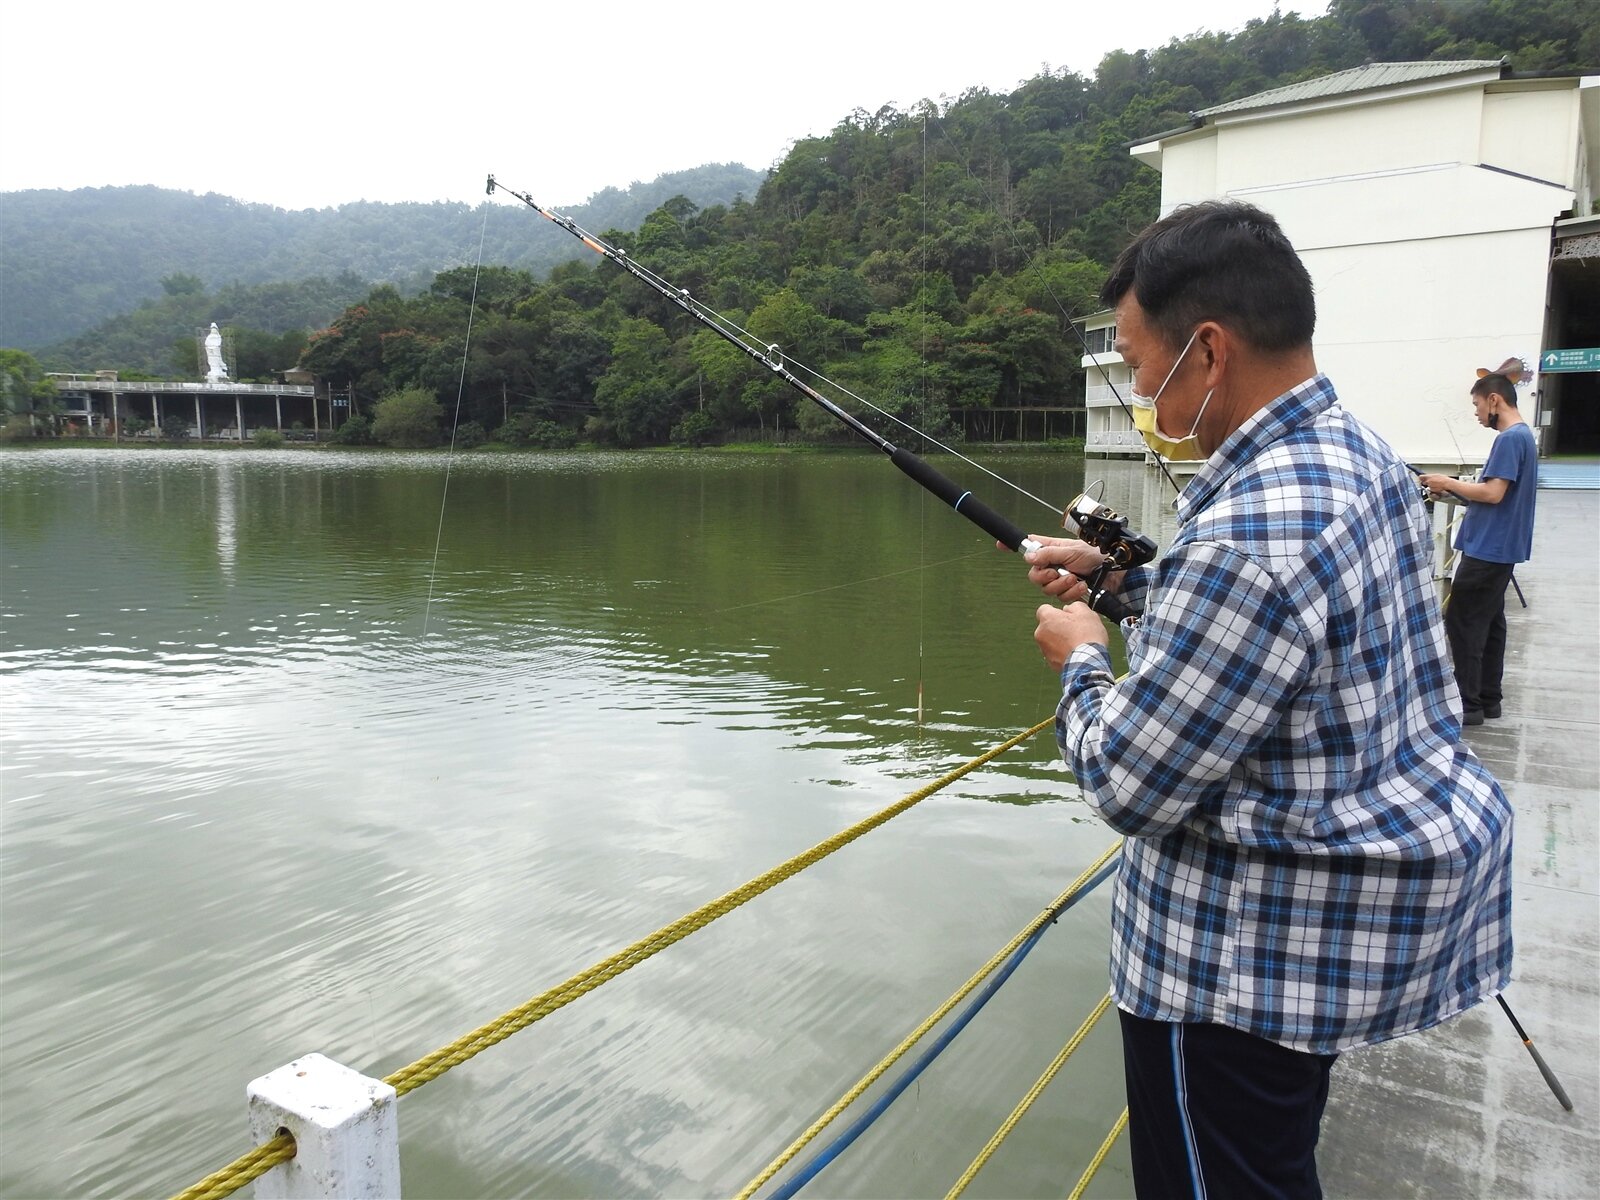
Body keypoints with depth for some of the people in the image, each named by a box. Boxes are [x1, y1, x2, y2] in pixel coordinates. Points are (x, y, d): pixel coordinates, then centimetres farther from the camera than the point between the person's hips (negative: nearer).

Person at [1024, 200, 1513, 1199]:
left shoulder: (1251, 534, -32)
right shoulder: (1361, 454, 1)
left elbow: (1127, 784, -24)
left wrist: (1083, 661, -6)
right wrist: (1118, 577, 12)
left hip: (1269, 931, -10)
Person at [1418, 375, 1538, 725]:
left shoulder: (1510, 438, -17)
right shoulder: (1523, 435, 15)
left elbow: (1493, 493, -22)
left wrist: (1449, 483, -10)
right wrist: (1456, 491, 9)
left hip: (1486, 549, -10)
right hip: (1500, 547, 10)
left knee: (1462, 623, -5)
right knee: (1489, 622, 13)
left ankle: (1467, 705, -1)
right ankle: (1488, 698, 20)